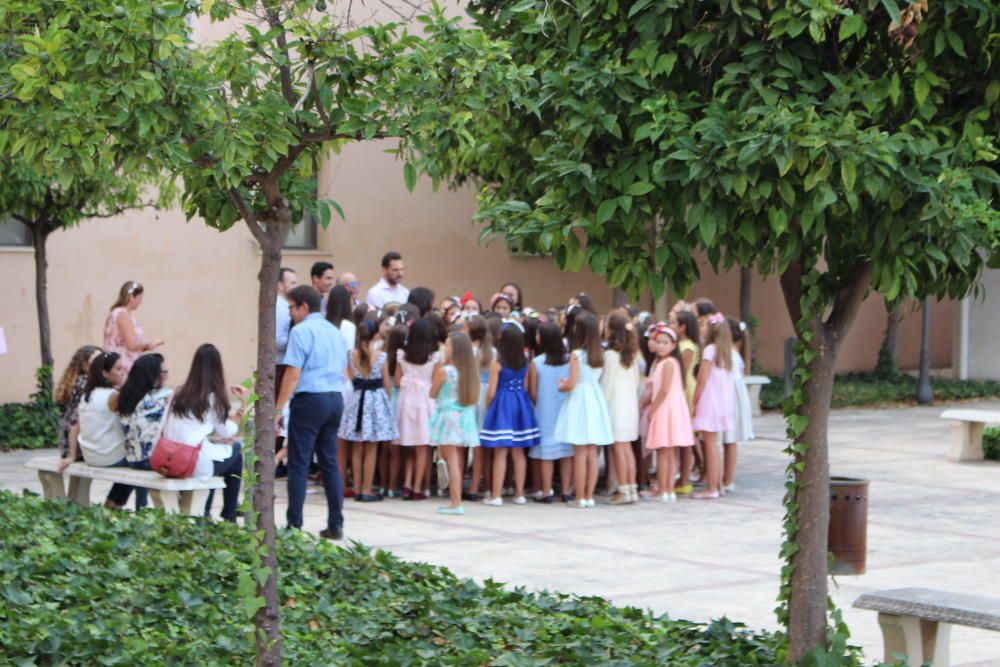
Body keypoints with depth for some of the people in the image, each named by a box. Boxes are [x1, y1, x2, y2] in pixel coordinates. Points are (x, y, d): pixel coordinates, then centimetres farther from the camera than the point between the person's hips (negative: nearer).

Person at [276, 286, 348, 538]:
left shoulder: (301, 331, -8)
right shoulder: (335, 332, 16)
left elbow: (293, 374, -13)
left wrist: (278, 408, -10)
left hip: (309, 399, -7)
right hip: (335, 399, 7)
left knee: (299, 465, -3)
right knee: (330, 463, 11)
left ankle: (294, 525, -4)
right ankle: (336, 525, 10)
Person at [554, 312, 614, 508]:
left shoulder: (576, 354, -12)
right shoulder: (599, 355, 5)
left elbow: (572, 384, -14)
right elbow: (596, 379, 9)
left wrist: (561, 387, 8)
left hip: (579, 401, -5)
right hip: (595, 400, 5)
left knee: (580, 454, -2)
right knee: (592, 453, 8)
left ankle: (581, 498, 0)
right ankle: (589, 496, 10)